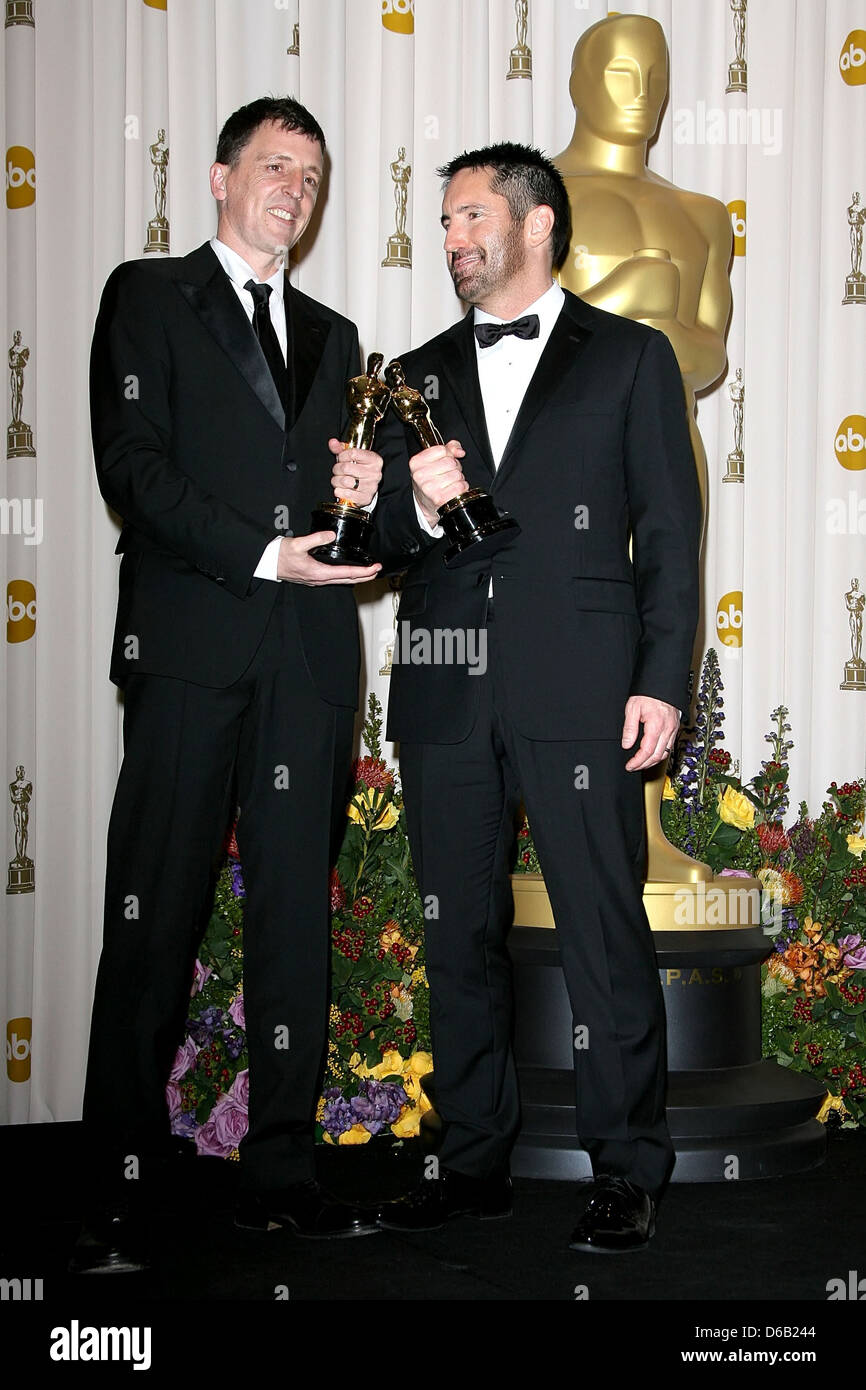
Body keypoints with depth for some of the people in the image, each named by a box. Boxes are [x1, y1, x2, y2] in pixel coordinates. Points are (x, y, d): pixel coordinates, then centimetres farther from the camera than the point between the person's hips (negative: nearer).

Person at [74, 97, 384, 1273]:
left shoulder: (330, 335, 24)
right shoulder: (149, 297, 8)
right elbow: (132, 468, -4)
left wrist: (361, 493, 4)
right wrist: (264, 555, -12)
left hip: (310, 649, 5)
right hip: (190, 645, -5)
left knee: (297, 911, 4)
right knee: (156, 916, -6)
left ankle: (281, 1168, 10)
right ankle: (121, 1187, 0)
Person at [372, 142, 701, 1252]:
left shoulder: (631, 358, 8)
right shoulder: (420, 376, 19)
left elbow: (670, 532, 3)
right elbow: (376, 540, 16)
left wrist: (662, 682, -6)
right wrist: (415, 504, -7)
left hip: (579, 691, -4)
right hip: (444, 696, 4)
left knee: (605, 934, -4)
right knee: (458, 935, 8)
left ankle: (626, 1176, 7)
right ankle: (473, 1162, 19)